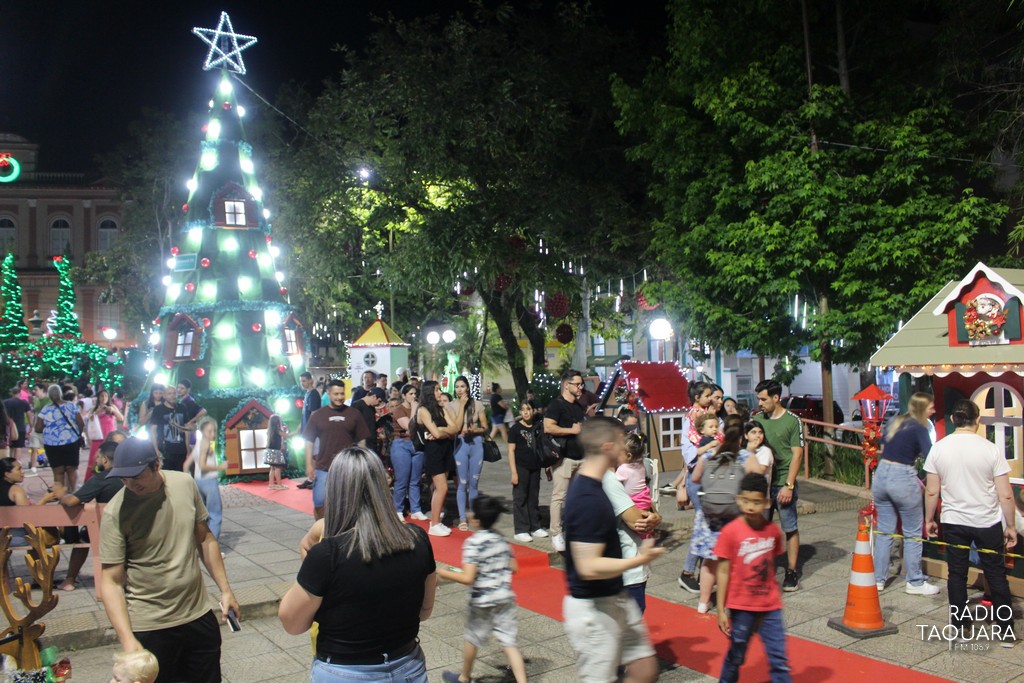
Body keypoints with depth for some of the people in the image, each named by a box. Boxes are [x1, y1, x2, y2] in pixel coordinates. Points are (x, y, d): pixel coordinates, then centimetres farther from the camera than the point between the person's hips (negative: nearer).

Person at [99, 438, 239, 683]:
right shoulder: (116, 512, -16)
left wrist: (225, 589, 6)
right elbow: (111, 581, -14)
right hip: (150, 627, -3)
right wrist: (127, 639, -23)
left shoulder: (185, 484, -5)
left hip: (199, 615, 4)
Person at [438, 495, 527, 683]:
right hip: (505, 597, 5)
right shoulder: (501, 539, 1)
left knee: (472, 639, 17)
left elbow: (467, 578, -24)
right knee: (508, 642, 7)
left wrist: (443, 573, -12)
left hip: (482, 601, -4)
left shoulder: (473, 543, -19)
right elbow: (513, 568, 7)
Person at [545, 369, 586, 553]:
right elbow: (548, 428, -20)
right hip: (563, 457, -8)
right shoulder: (556, 404, -8)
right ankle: (556, 534, -1)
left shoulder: (578, 406, 18)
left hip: (579, 457, 8)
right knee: (559, 496, -6)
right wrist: (572, 430, -14)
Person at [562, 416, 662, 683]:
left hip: (615, 599, 9)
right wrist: (640, 559, -20)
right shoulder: (588, 499, -26)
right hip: (593, 608, -9)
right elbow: (589, 567, -28)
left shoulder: (590, 486, 6)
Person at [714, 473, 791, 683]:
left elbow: (771, 566, 10)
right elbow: (723, 572, -9)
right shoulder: (730, 531, -14)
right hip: (742, 607, -3)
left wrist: (775, 598, 13)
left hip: (770, 607, 3)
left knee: (779, 661, 4)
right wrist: (721, 610, -8)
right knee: (735, 656, 12)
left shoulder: (772, 531, -3)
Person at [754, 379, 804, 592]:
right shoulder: (757, 419, 8)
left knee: (790, 529, 3)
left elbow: (797, 454, -7)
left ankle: (792, 572, 13)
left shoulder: (792, 421, -4)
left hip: (783, 484, -4)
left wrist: (788, 485, -12)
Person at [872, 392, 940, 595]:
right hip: (903, 480, -6)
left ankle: (878, 579, 19)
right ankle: (915, 582, 15)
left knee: (884, 531, 14)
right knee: (912, 533, 8)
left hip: (881, 476, 6)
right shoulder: (919, 429, -9)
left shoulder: (893, 424, 11)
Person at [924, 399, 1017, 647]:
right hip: (987, 523, -1)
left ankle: (959, 624, 21)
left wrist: (929, 519, 11)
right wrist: (1011, 526, 2)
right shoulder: (991, 450, -12)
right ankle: (1006, 629, 19)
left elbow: (932, 491, -2)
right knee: (996, 575, 12)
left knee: (957, 573, 12)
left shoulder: (938, 448, -7)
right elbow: (1005, 495, -10)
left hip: (953, 522, 1)